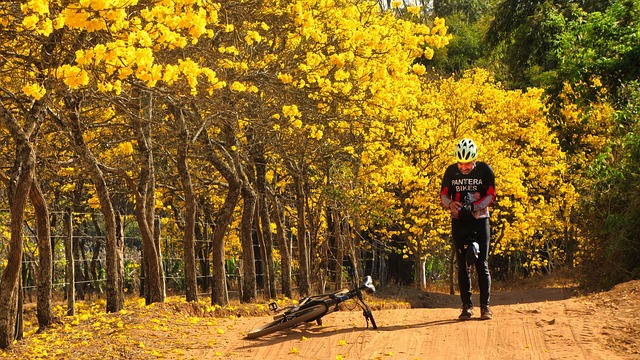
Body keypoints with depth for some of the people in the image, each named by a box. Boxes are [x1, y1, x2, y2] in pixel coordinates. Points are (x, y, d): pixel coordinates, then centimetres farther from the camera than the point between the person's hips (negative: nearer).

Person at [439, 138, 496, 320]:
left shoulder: (484, 170, -4)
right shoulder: (451, 171, 1)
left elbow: (491, 195, -7)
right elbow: (443, 194, 3)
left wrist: (474, 207, -23)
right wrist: (450, 204, -20)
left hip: (479, 220, -2)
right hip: (459, 221, 2)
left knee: (482, 264, -5)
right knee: (462, 265, 1)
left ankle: (485, 305, 1)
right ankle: (466, 305, 7)